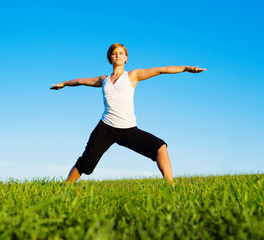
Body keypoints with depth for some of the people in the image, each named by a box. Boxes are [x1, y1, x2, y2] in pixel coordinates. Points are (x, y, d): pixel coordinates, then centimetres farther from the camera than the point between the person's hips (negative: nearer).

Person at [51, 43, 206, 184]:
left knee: (160, 146, -20)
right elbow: (81, 81, 34)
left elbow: (160, 70, 0)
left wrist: (185, 68, -8)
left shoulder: (132, 76, 9)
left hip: (129, 129, -2)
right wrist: (64, 83, 49)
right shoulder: (104, 80, 17)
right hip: (105, 128, 2)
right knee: (84, 164, 0)